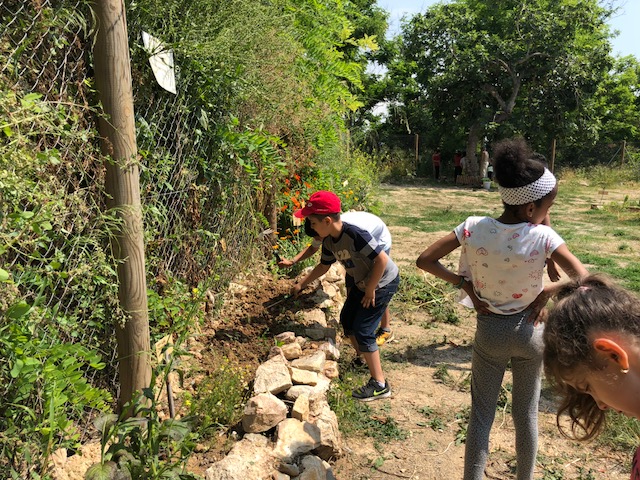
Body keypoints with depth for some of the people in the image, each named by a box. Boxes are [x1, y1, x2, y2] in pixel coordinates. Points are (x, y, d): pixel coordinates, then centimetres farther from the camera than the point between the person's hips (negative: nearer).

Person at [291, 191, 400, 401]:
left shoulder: (355, 235, -32)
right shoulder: (329, 241, -4)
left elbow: (382, 259, -31)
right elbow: (323, 266, 13)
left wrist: (370, 290, -21)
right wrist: (302, 284, 17)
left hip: (383, 282, -9)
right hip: (362, 283, 9)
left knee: (363, 330, -9)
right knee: (346, 319, 16)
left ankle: (380, 385, 2)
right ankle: (363, 359, 39)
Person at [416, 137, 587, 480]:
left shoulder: (473, 228, -17)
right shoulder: (543, 236, -21)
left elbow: (424, 261, -14)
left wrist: (462, 283, -8)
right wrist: (548, 292, -8)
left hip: (489, 331, 0)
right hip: (529, 329, 0)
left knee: (481, 413, 15)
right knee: (526, 414, 20)